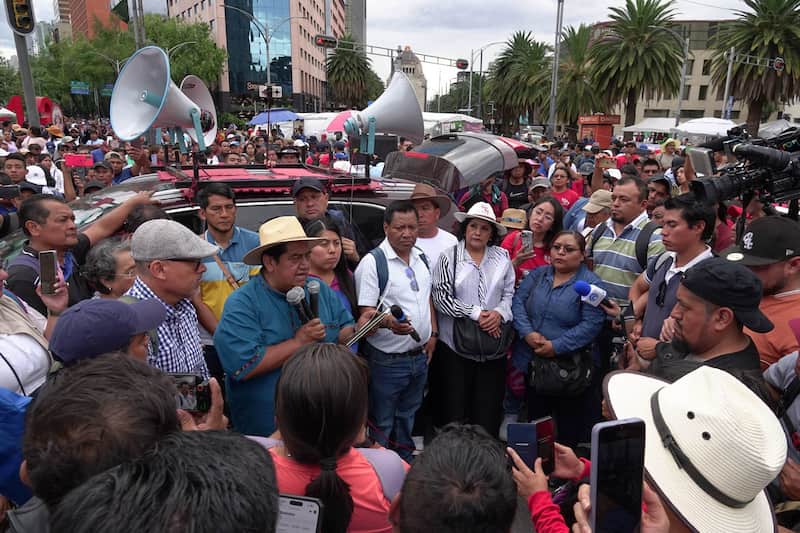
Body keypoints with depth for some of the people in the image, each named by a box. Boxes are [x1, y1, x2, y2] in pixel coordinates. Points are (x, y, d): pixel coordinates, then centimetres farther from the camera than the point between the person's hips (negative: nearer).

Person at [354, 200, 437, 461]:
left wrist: (433, 333, 10)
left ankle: (405, 462, 44)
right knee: (381, 425, 8)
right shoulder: (373, 262, -16)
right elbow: (366, 314, -19)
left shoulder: (421, 258, 8)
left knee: (407, 417, 25)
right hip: (387, 360, -7)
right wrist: (389, 322, -39)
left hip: (419, 356, 7)